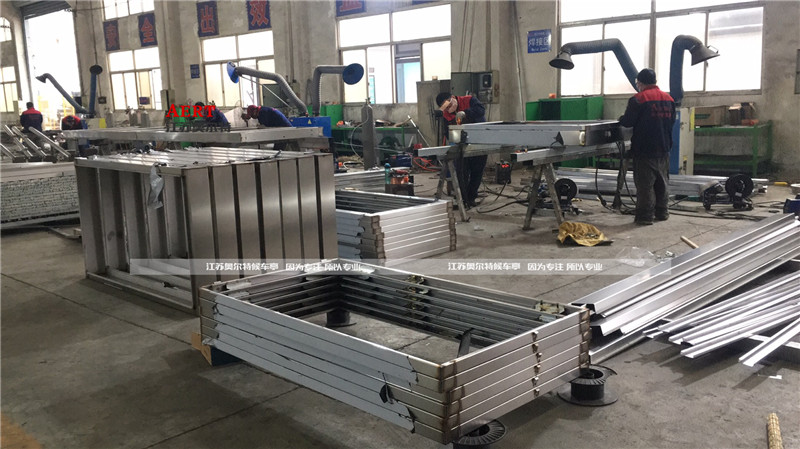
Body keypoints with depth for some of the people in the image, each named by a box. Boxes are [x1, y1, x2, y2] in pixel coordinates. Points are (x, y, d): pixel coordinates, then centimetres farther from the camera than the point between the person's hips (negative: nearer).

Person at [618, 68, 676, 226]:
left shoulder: (639, 99, -14)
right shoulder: (668, 99, 10)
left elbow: (627, 121, -14)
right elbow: (672, 120, 18)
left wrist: (621, 119, 7)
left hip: (645, 149, -7)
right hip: (663, 148, 7)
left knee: (645, 184, -3)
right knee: (662, 181, 15)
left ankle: (645, 215, -2)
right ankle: (662, 212, 23)